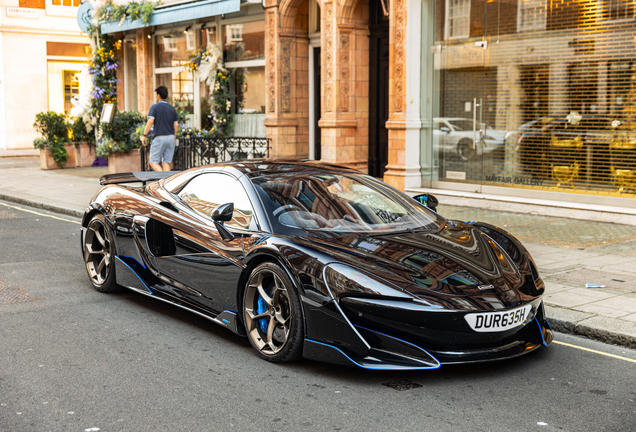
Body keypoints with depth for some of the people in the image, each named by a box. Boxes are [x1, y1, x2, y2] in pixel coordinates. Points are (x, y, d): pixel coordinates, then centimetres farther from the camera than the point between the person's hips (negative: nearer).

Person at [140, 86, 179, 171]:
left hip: (159, 138, -5)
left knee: (153, 162, 3)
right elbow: (176, 125, 7)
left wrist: (144, 135, -12)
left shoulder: (154, 107, -5)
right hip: (170, 137, 5)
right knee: (166, 163, 7)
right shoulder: (172, 109, 9)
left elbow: (150, 121, -17)